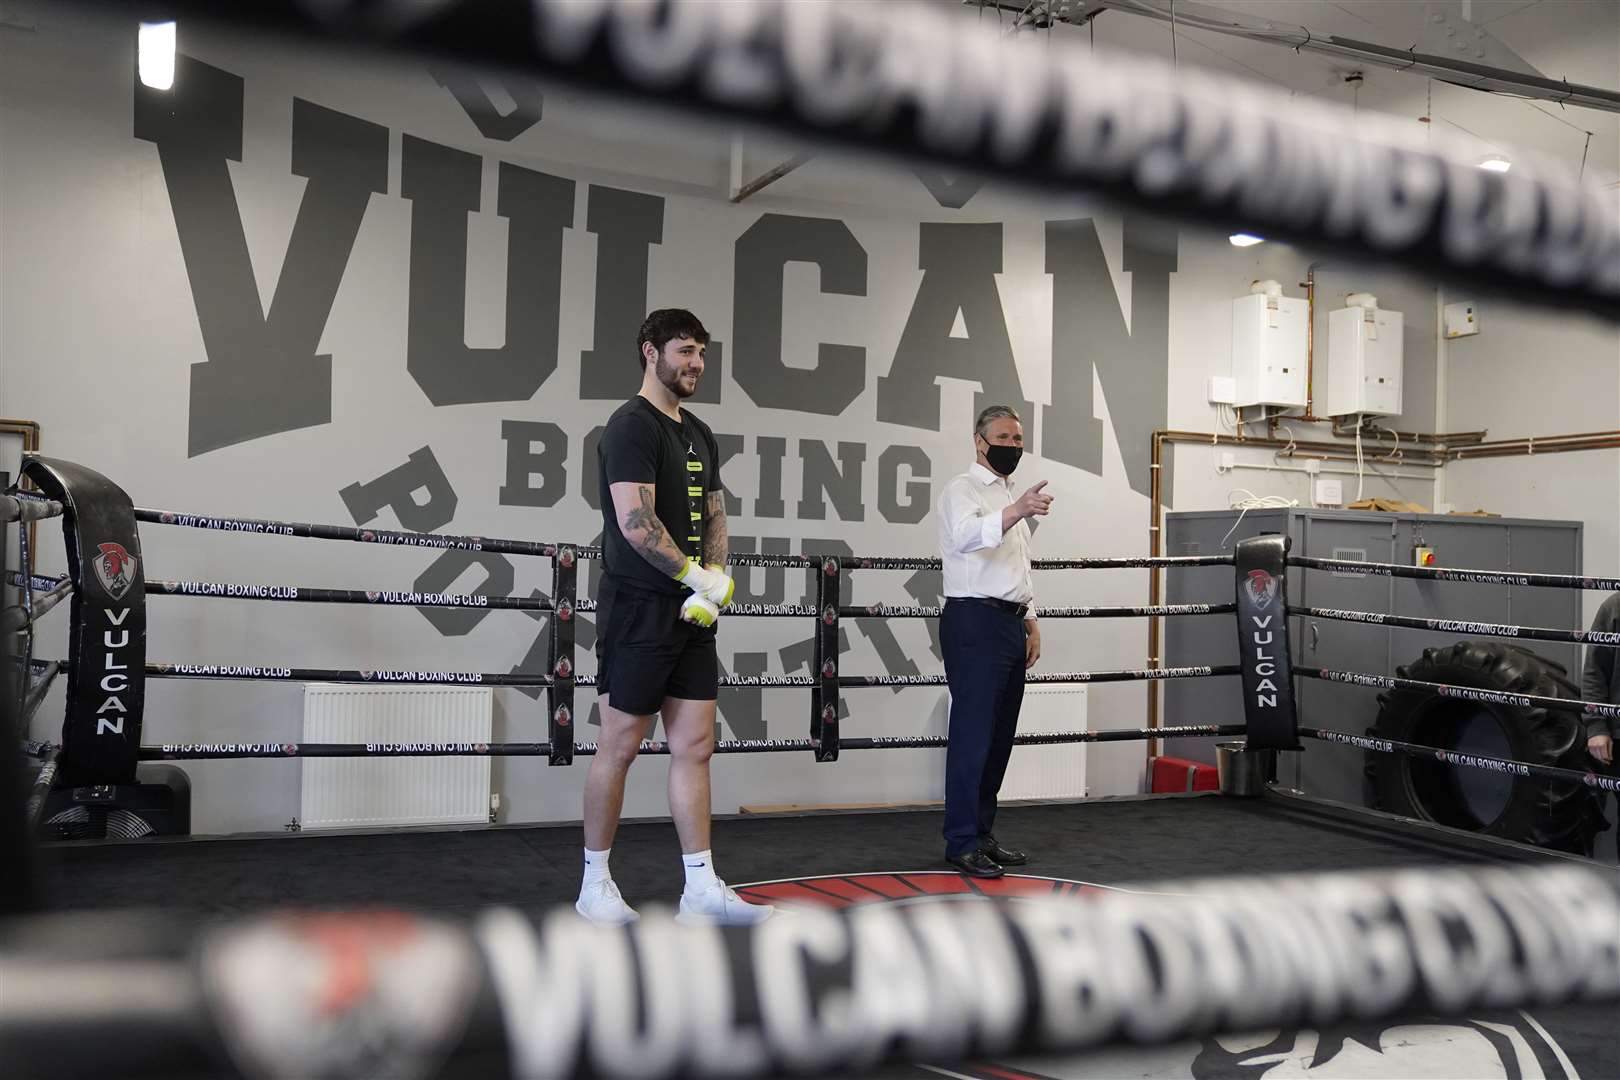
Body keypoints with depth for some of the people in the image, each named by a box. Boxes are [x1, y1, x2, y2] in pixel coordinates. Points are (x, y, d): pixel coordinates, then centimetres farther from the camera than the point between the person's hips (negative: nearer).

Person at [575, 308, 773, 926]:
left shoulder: (699, 434, 16)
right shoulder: (632, 426, -11)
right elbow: (635, 523, -21)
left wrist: (715, 579, -1)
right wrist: (699, 577, -12)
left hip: (692, 616, 8)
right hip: (640, 611, -8)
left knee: (695, 747, 6)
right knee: (619, 747, 1)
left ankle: (701, 889, 10)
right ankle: (595, 884, 14)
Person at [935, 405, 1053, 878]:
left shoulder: (1010, 499, 22)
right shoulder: (963, 490, -5)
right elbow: (968, 535, -28)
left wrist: (1030, 621, 17)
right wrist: (1017, 511, -44)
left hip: (1010, 624, 9)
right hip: (974, 621, -9)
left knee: (1000, 735, 9)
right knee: (973, 733, -10)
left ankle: (982, 833, 16)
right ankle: (961, 842, -7)